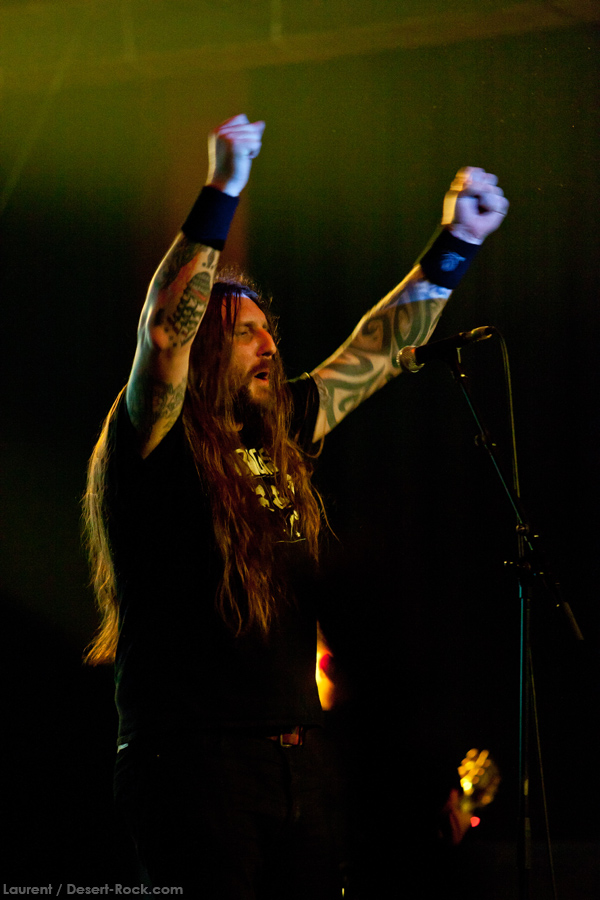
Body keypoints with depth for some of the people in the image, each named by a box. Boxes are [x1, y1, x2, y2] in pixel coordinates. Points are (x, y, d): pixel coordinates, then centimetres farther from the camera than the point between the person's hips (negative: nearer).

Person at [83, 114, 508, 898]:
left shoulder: (277, 437, 14)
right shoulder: (157, 446, -5)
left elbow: (376, 353, 23)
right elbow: (163, 332, -22)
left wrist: (456, 245, 22)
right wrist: (222, 192, -25)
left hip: (298, 763, 7)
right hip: (195, 763, -7)